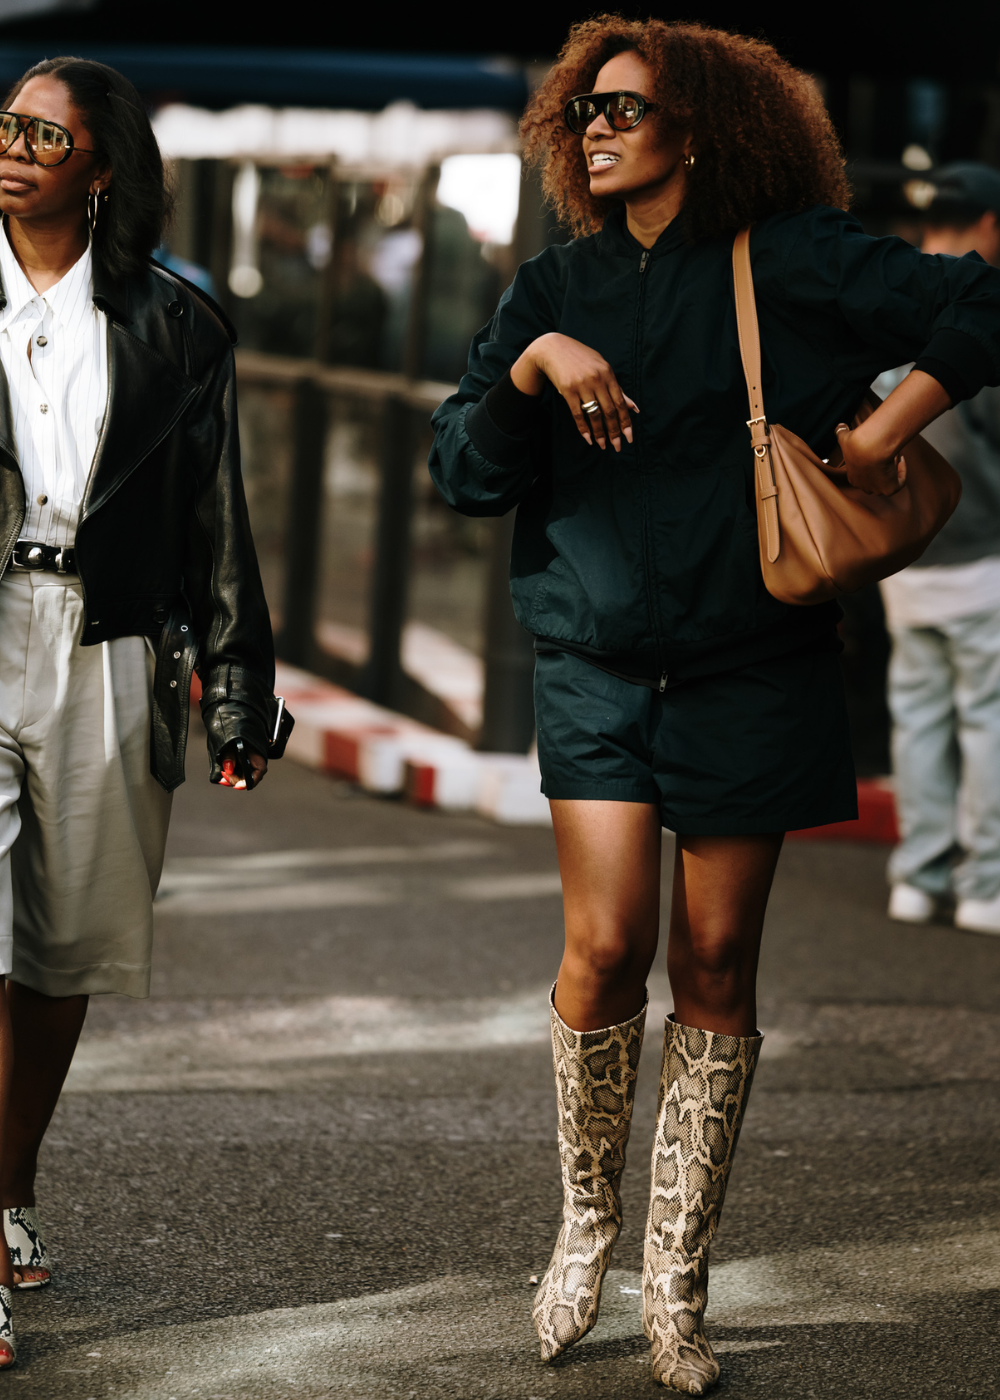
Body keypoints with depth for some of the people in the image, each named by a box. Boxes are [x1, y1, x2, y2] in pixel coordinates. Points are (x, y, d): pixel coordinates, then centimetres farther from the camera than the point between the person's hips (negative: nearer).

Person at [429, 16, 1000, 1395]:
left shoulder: (794, 262, -1)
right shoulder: (558, 289, 10)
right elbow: (466, 468, 4)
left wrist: (887, 429, -9)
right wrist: (535, 366, -11)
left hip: (755, 669, -2)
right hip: (599, 661, 2)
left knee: (715, 965, 2)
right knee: (606, 945, -11)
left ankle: (677, 1280, 13)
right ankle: (587, 1220, 12)